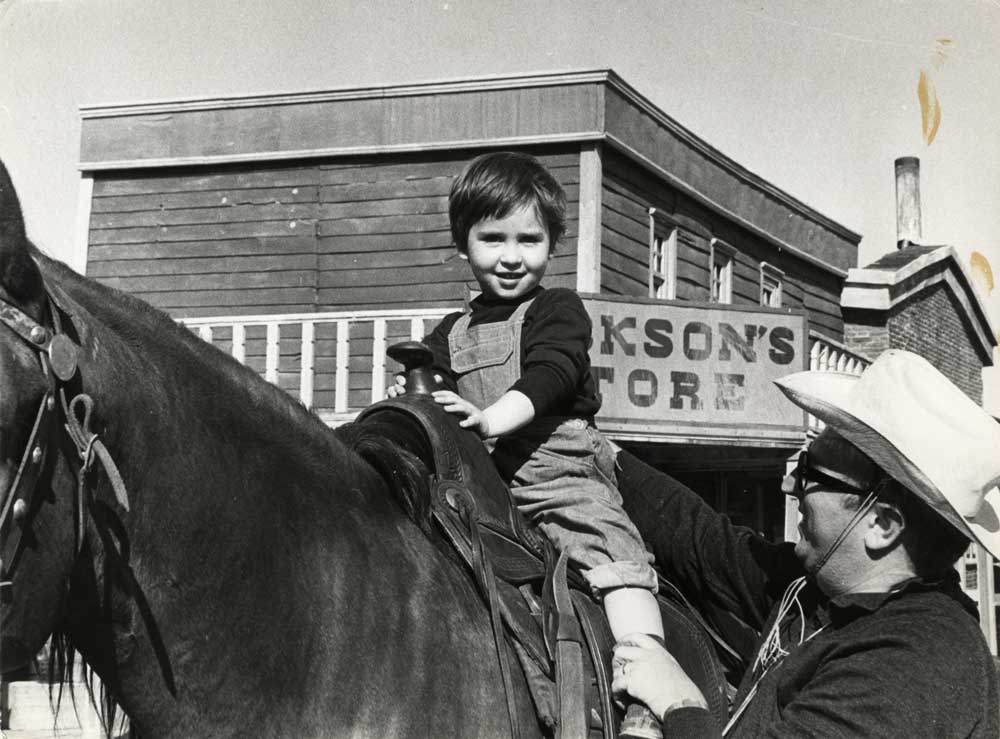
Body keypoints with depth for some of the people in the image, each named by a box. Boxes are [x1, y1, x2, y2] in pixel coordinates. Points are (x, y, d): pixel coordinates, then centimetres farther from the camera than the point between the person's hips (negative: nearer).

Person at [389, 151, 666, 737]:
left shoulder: (560, 310, 2)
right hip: (477, 480, 6)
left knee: (613, 551, -21)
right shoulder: (450, 335, 18)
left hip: (560, 470, -5)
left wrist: (492, 419, -31)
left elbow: (546, 377, -15)